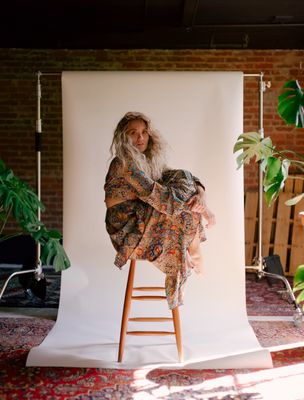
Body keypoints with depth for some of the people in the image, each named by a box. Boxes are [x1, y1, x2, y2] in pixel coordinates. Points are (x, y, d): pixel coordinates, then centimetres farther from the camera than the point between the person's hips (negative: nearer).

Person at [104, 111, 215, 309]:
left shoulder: (149, 159, 11)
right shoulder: (122, 163, -16)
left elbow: (174, 175, 3)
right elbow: (151, 193, -24)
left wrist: (200, 194, -16)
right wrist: (190, 202, -22)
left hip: (144, 218, 8)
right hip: (127, 227, -8)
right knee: (183, 214, -22)